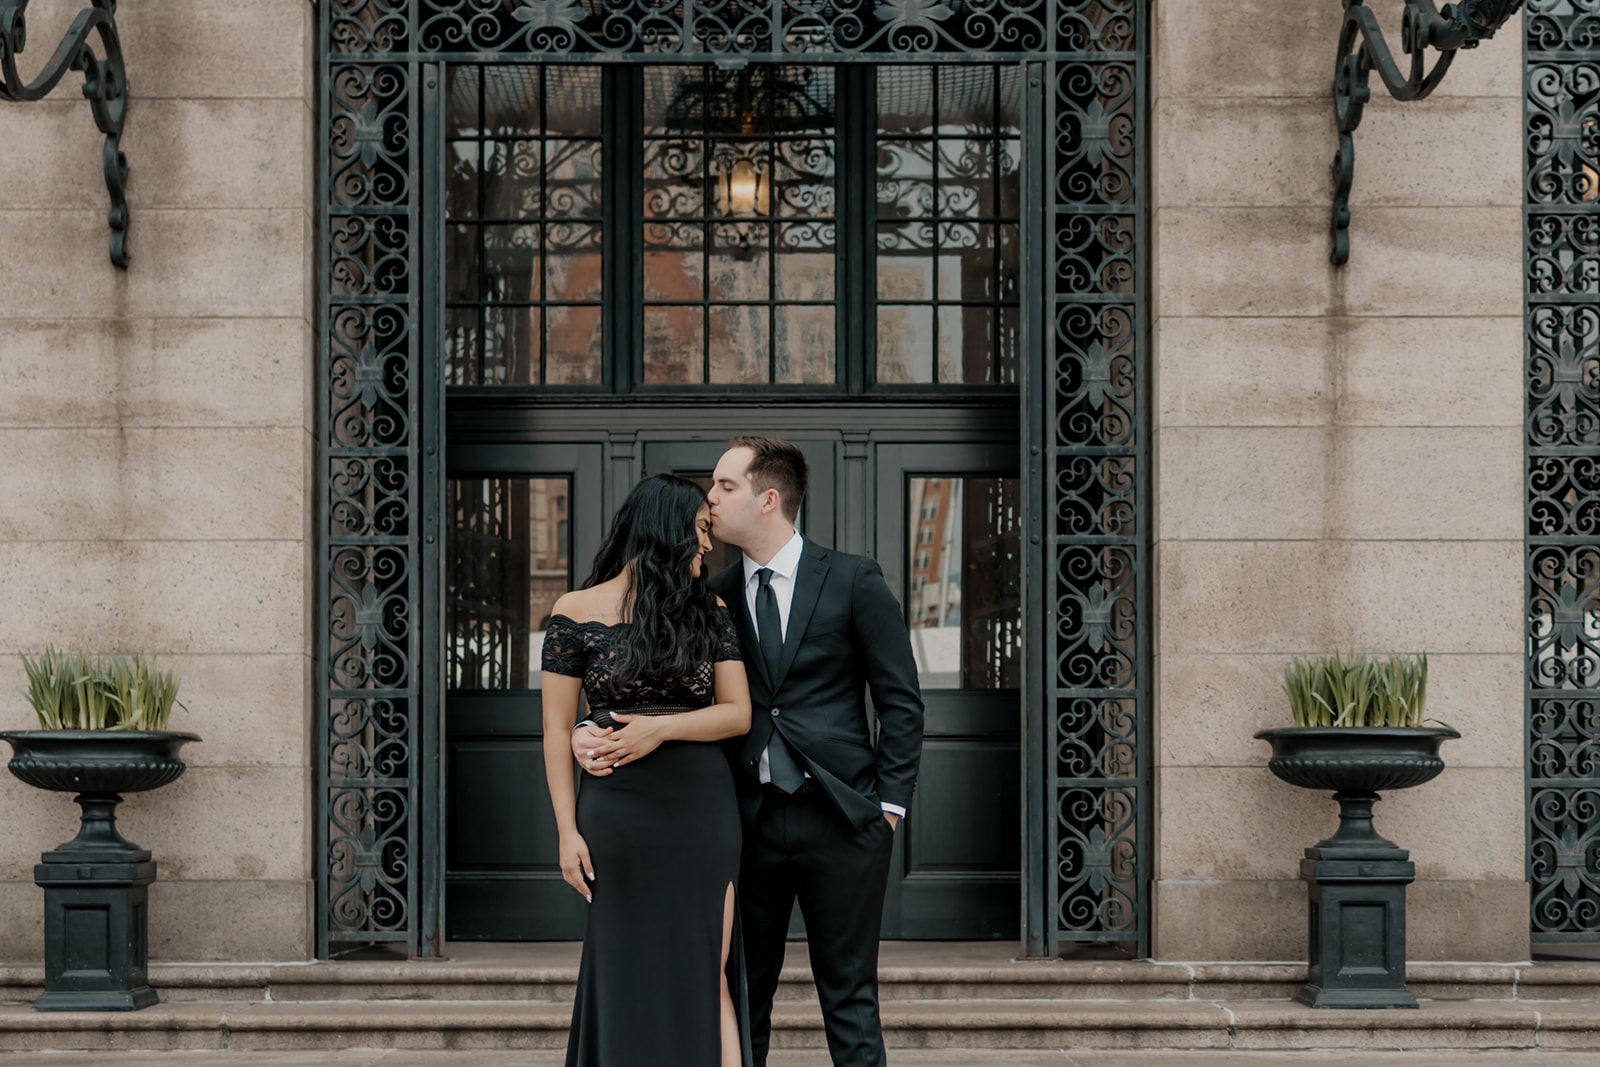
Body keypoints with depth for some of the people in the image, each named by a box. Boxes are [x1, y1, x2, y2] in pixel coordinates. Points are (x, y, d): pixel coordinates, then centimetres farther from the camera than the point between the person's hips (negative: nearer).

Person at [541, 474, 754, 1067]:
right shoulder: (577, 614, -1)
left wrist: (661, 728, -12)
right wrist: (567, 831, -6)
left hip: (703, 811, 2)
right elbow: (557, 728, -1)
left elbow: (738, 715, 4)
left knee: (704, 975, -2)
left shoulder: (708, 612, 7)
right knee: (632, 981, 4)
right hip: (619, 812, -2)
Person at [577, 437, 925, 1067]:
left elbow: (901, 701, 1)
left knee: (849, 1001, 4)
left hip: (840, 818, -3)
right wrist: (592, 732, -9)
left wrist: (889, 803, -4)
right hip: (750, 821, 3)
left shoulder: (854, 582, -1)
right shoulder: (714, 597, 8)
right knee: (743, 999, 8)